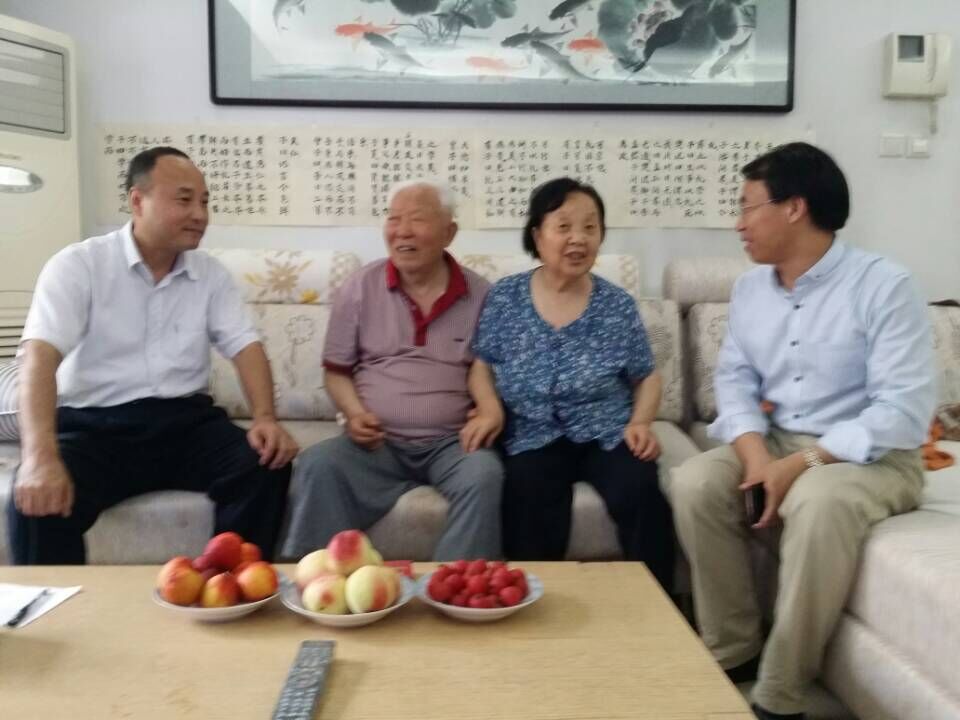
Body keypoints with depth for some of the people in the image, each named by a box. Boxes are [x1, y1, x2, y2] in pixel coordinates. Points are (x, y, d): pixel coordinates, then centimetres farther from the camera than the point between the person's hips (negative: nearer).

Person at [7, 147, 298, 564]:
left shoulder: (211, 274, 10)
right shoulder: (77, 266, -3)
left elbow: (245, 346, 3)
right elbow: (40, 357, -15)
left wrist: (265, 417, -19)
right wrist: (40, 456, -32)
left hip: (186, 421, 3)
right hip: (94, 425, -3)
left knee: (267, 467, -22)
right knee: (37, 498, -31)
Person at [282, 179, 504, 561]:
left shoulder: (479, 294, 5)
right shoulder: (360, 287, 6)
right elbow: (337, 370, 11)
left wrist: (492, 409, -11)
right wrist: (355, 413, -8)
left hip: (451, 442, 0)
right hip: (378, 442, 1)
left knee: (484, 475, -31)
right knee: (317, 465, -27)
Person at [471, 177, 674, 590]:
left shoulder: (618, 305, 5)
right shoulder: (504, 298, 3)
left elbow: (647, 377, 14)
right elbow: (481, 367, 6)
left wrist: (640, 422, -3)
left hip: (606, 436, 1)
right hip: (534, 439, 0)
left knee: (642, 491, -28)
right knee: (529, 497, -32)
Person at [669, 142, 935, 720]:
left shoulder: (883, 285, -14)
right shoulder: (750, 287, 6)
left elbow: (904, 411, -20)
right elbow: (735, 378, 3)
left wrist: (801, 465, -25)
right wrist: (755, 454, -17)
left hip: (870, 455, -5)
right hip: (774, 443, 6)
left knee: (818, 504, -36)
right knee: (695, 483, -19)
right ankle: (733, 653, -5)